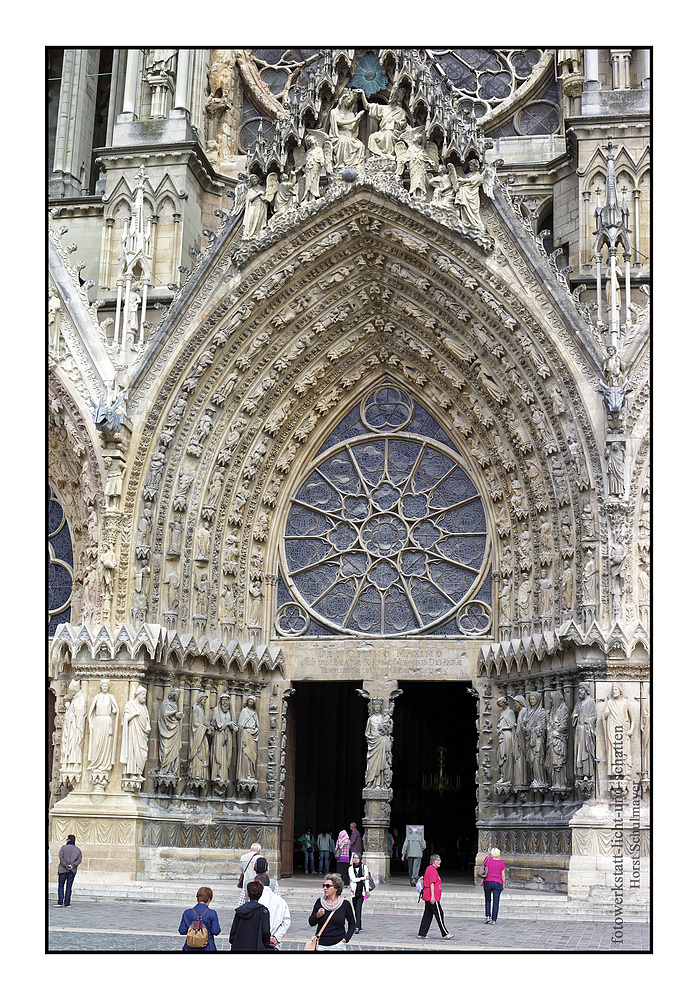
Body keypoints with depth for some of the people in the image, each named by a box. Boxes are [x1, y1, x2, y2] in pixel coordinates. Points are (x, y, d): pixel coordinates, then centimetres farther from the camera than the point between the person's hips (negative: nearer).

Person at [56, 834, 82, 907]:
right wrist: (72, 866, -9)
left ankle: (60, 902, -7)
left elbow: (61, 858, -11)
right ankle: (67, 903, 1)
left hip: (63, 870, -3)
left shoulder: (63, 848, 1)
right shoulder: (78, 850, 10)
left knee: (61, 886, 4)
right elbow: (79, 860, -1)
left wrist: (66, 866, -13)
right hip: (72, 871, 3)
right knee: (69, 887, 6)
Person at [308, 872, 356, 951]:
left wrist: (346, 938, -1)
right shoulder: (319, 902, 3)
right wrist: (317, 916, -10)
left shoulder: (345, 904, -2)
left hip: (338, 945, -2)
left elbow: (352, 923, 10)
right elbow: (311, 923, 9)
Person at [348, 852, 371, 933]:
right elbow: (353, 879, -3)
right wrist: (363, 878, -5)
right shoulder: (351, 868, 7)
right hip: (354, 890, 2)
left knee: (358, 909, -14)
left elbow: (366, 880, 3)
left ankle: (357, 927, -19)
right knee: (356, 910, 4)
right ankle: (359, 926, 14)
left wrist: (367, 891, -1)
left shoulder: (364, 867, 5)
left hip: (361, 891, -2)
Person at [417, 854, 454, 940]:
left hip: (428, 897, 10)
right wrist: (432, 896, -24)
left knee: (428, 915, 10)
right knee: (439, 914, -6)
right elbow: (431, 883, -19)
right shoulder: (432, 870, -12)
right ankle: (445, 934, -4)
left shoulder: (429, 869, 20)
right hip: (432, 897, -10)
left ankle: (421, 934, 10)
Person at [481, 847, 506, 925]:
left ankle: (487, 916, 4)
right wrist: (503, 885, 12)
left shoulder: (487, 859, -1)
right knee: (496, 902, 3)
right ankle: (494, 919, -1)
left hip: (487, 882, 0)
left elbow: (482, 867, 11)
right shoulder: (501, 862, 2)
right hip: (498, 883, 0)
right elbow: (503, 875, 3)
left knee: (487, 900, 16)